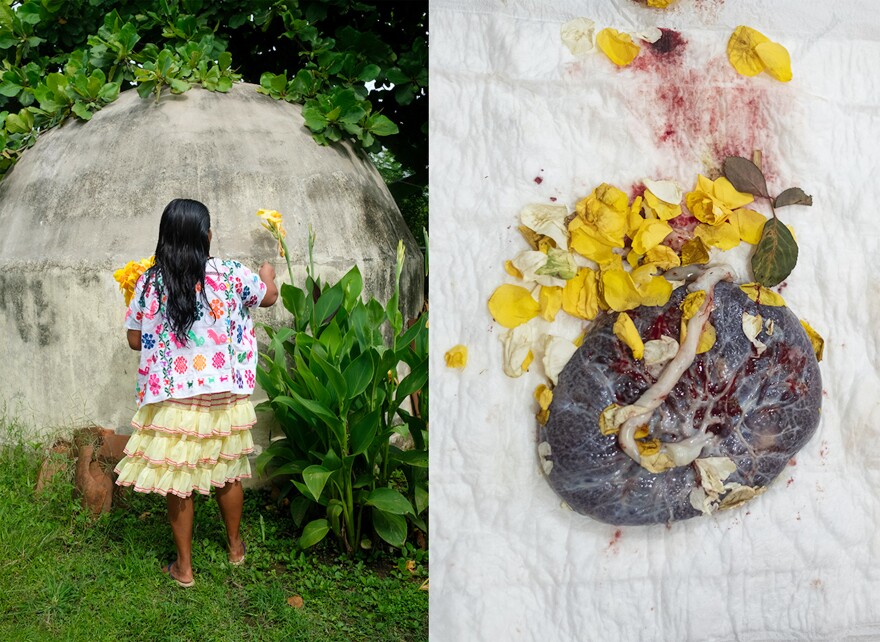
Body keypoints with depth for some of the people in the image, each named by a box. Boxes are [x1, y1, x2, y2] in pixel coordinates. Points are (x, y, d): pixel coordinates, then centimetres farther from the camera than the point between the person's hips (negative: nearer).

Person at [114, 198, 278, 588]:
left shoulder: (149, 283, -9)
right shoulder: (230, 275, -10)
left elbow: (135, 340, 1)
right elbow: (269, 297, 10)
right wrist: (268, 274, 32)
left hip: (172, 400, -1)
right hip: (223, 398, 1)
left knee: (177, 482, 10)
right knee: (228, 473, 19)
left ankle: (184, 567, 21)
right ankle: (235, 546, 37)